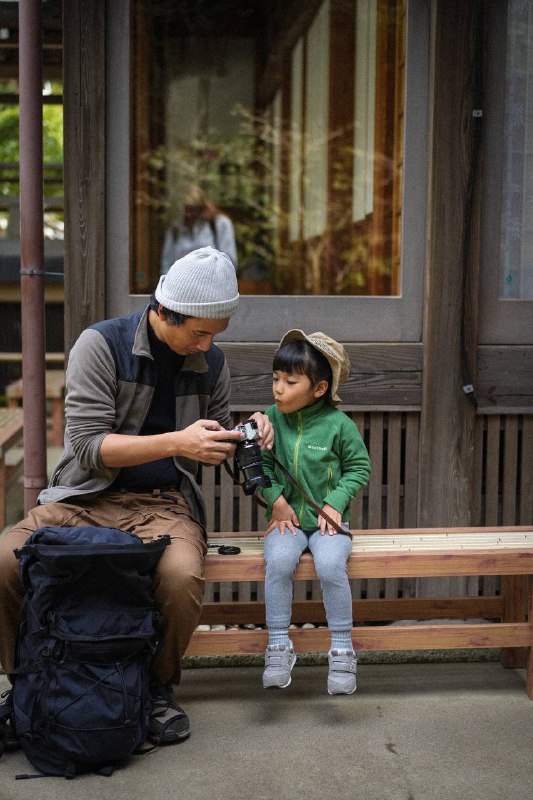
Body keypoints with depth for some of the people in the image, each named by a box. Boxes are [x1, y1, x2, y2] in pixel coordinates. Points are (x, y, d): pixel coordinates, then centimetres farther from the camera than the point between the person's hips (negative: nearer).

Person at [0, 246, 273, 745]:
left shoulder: (211, 362, 8)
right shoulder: (100, 344, -7)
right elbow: (89, 446, -14)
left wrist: (243, 436, -4)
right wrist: (176, 442, -22)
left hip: (165, 502, 2)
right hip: (86, 498, -1)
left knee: (182, 575, -33)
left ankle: (159, 687, -2)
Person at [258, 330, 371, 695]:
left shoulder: (339, 424, -6)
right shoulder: (271, 418, 1)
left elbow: (359, 467, 3)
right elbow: (261, 465, 7)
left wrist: (335, 503, -8)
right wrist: (276, 500, -6)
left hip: (327, 519, -2)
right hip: (286, 518, 2)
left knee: (331, 566, -29)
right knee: (278, 562, -28)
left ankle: (343, 649, -12)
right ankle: (279, 646, -16)